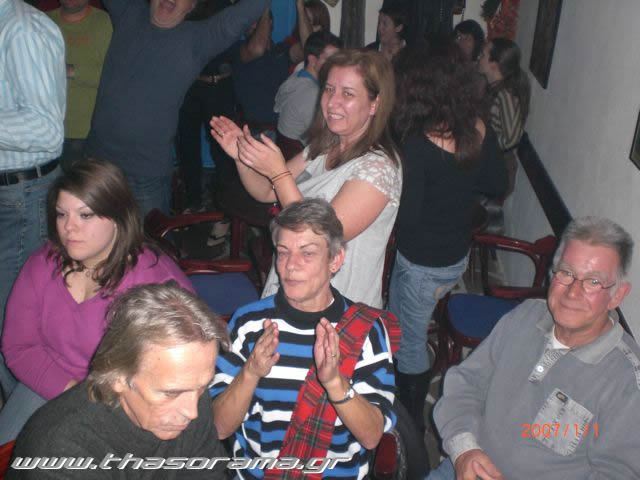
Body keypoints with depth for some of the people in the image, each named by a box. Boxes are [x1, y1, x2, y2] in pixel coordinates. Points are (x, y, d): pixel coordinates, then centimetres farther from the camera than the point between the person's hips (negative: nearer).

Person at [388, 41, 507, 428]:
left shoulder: (419, 144, -28)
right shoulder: (479, 130, -7)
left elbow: (407, 217, -25)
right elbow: (497, 185, 6)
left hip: (422, 262, -8)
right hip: (458, 256, 8)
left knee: (409, 343, 13)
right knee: (401, 326, 27)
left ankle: (412, 422, 34)